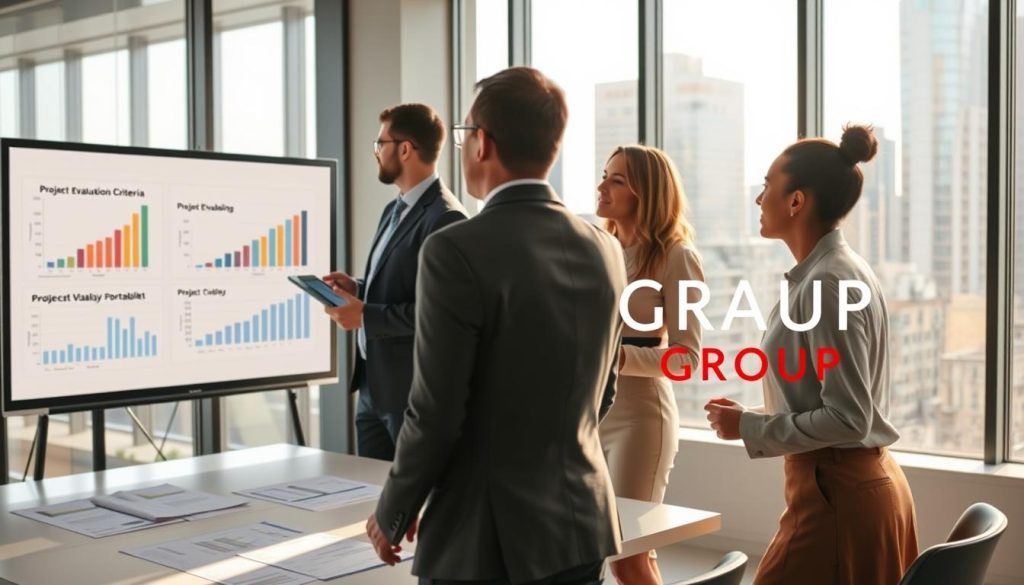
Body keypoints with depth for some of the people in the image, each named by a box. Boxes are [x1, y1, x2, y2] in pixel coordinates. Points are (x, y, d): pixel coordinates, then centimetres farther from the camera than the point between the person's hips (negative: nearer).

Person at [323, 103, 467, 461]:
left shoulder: (444, 218, -17)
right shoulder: (394, 211, 13)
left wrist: (365, 316, -19)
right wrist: (357, 289, 4)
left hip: (413, 390, -9)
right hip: (373, 385, 9)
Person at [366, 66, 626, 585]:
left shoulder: (456, 252, -18)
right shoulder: (604, 250, 2)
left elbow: (436, 413, -17)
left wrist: (392, 514, -2)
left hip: (485, 538, -6)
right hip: (581, 525, 6)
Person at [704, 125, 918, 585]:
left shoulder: (827, 281, -20)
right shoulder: (826, 272, 10)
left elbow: (847, 418, -23)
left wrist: (748, 427, -15)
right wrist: (750, 416, 9)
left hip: (838, 493, -10)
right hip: (858, 482, 10)